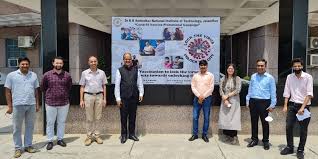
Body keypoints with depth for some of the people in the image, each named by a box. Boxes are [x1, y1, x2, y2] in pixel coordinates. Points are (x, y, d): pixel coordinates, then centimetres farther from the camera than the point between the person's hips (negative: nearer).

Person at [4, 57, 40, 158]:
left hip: (31, 105, 3)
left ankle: (28, 145, 23)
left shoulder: (33, 75, 8)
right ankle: (18, 148, 17)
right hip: (18, 105, -3)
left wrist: (37, 104, 8)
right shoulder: (11, 75, 0)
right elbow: (8, 91, 0)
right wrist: (9, 106, -4)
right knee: (17, 128, 6)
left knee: (30, 126, 10)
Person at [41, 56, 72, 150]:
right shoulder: (47, 75, -3)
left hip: (64, 103, 1)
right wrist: (48, 95, 14)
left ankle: (60, 139, 25)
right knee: (50, 122, 7)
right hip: (50, 103, -1)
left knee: (62, 122, 11)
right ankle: (50, 141, 19)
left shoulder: (67, 75, 0)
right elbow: (43, 87, 11)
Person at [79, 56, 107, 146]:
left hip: (99, 96, 1)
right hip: (88, 96, -1)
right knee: (89, 118, 3)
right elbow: (82, 87, 5)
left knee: (98, 118, 6)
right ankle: (89, 136, 12)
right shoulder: (85, 73, 4)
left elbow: (104, 86, 9)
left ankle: (97, 135, 15)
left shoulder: (101, 73, 6)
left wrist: (104, 98, 3)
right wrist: (81, 100, 0)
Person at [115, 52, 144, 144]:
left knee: (132, 116, 10)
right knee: (123, 117, 5)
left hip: (134, 97, 2)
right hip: (123, 98, -2)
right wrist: (118, 98, -6)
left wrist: (141, 93, -2)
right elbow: (117, 85, -2)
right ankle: (124, 135, 18)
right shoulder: (120, 71, 0)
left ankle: (132, 134, 23)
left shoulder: (136, 70, 8)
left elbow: (140, 83, 9)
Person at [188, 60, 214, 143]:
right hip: (197, 98, 2)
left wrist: (203, 97, -10)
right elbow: (193, 87, 2)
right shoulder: (195, 75, 7)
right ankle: (194, 134, 14)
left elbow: (211, 88, -4)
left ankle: (205, 134, 16)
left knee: (206, 117, 4)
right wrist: (199, 96, -11)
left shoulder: (210, 75, 1)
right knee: (195, 117, 3)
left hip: (207, 98, -1)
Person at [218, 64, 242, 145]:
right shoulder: (223, 79, 8)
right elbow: (221, 90, 2)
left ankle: (234, 136, -1)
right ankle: (227, 135, 11)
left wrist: (228, 95, -11)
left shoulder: (237, 79, 2)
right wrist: (225, 99, -10)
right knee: (225, 117, 1)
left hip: (234, 101, -2)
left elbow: (237, 90, -7)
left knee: (233, 118, -6)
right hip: (225, 101, 3)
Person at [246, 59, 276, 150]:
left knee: (265, 122, 3)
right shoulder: (253, 76, 10)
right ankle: (254, 139, 23)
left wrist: (272, 105, -6)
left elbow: (273, 92, -2)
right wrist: (248, 101, 9)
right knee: (254, 121, 11)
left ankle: (265, 141, 17)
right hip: (253, 102, 4)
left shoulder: (270, 78, -2)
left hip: (264, 102, -4)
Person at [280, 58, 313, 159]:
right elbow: (287, 92, 4)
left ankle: (300, 150, 19)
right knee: (288, 127, 3)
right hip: (292, 105, 3)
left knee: (303, 130, 6)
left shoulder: (308, 77, -8)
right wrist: (285, 106, -2)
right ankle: (289, 147, 18)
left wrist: (302, 107, -21)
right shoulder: (289, 77, 2)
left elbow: (309, 94, -14)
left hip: (304, 106, -3)